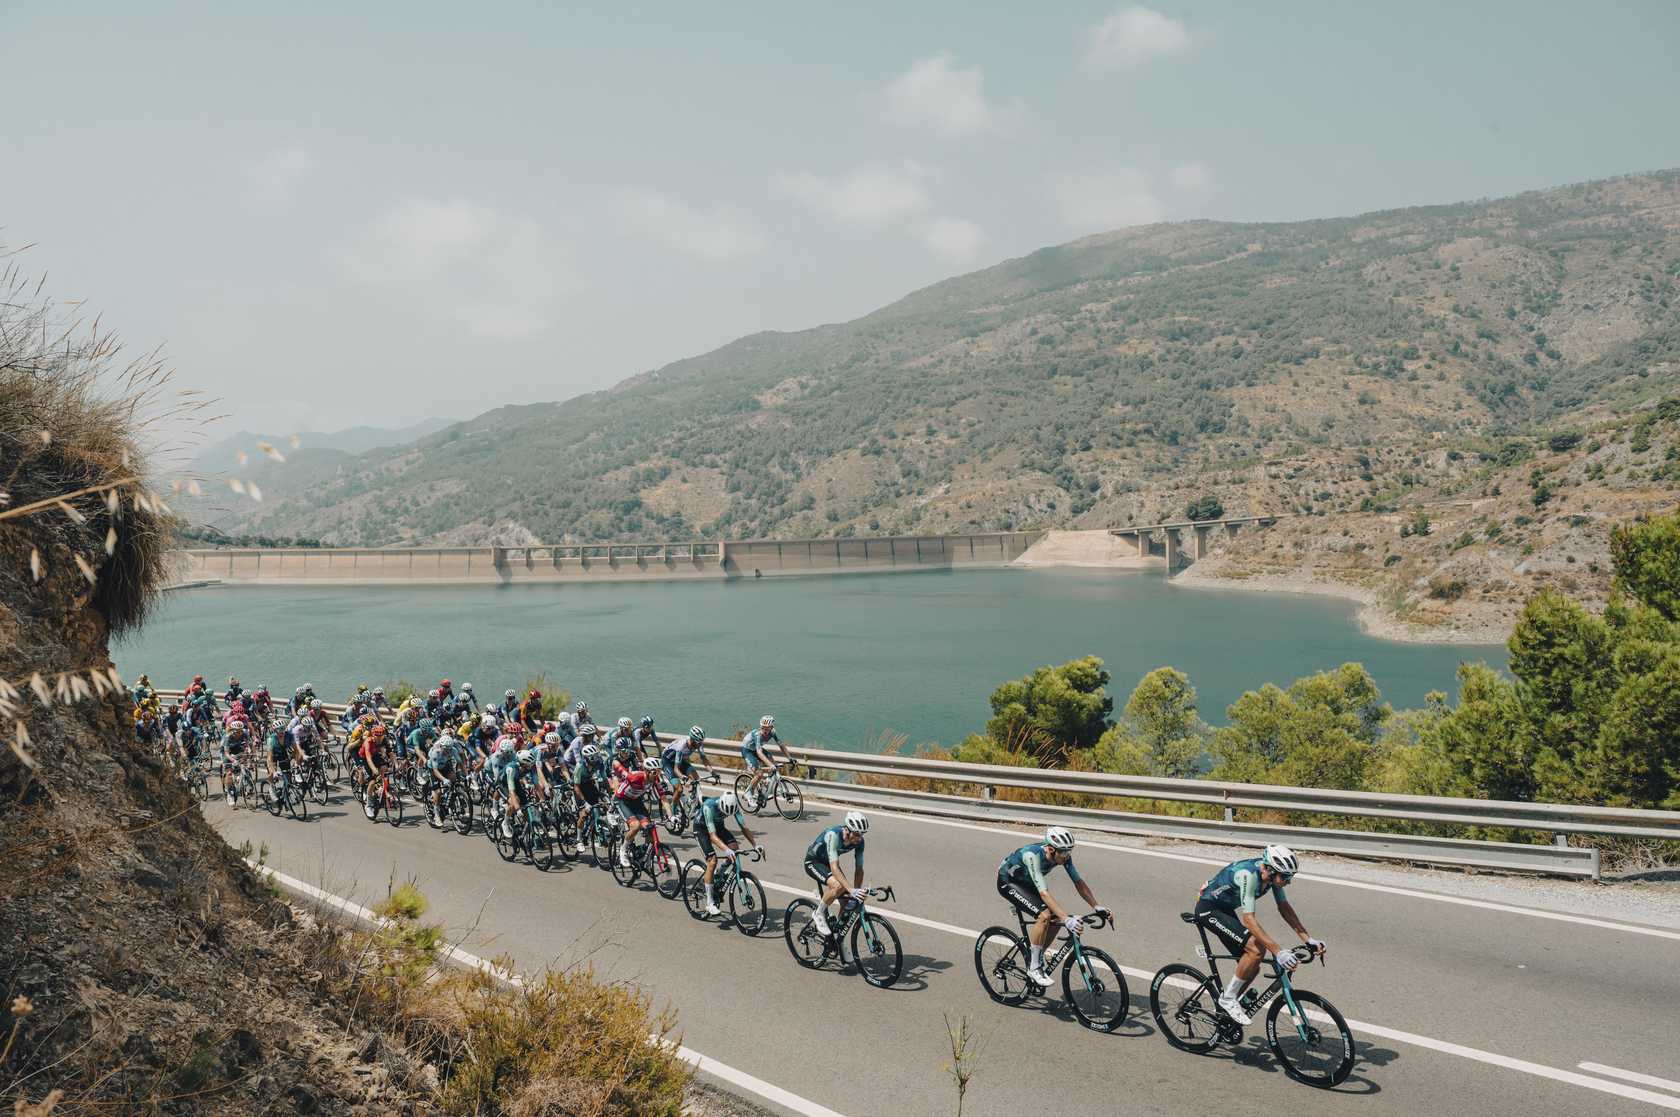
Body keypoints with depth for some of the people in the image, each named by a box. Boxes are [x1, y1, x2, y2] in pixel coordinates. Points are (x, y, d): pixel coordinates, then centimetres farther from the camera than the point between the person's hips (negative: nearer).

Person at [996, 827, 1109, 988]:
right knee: (1044, 915, -25)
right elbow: (1044, 893, -44)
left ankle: (1037, 959, 14)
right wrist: (1067, 919, -50)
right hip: (1008, 882, -7)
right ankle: (1034, 968, -12)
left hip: (1026, 883, 7)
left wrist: (1097, 906, -24)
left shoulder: (1064, 855, -19)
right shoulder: (1032, 855, -39)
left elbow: (1079, 882, -12)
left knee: (1056, 919, -6)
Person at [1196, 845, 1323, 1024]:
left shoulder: (1272, 873, -10)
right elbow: (1249, 919, -38)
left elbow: (1284, 907, -1)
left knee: (1252, 966, 4)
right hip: (1208, 909, -9)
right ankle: (1228, 998, -8)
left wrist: (1308, 939, -9)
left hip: (1226, 909, 9)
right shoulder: (1248, 875, -34)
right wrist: (1278, 952, -42)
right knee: (1256, 949, -23)